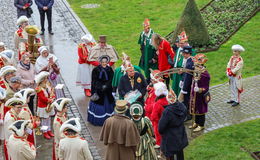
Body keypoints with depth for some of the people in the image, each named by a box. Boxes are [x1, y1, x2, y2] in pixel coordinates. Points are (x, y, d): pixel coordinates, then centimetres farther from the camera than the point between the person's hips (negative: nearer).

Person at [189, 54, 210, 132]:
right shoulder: (196, 73, 2)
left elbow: (206, 87, -19)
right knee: (195, 109, 19)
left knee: (200, 110, 5)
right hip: (195, 95, 8)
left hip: (201, 96, -8)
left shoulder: (205, 74, -22)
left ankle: (201, 125, 19)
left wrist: (200, 90, -36)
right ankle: (196, 123, 35)